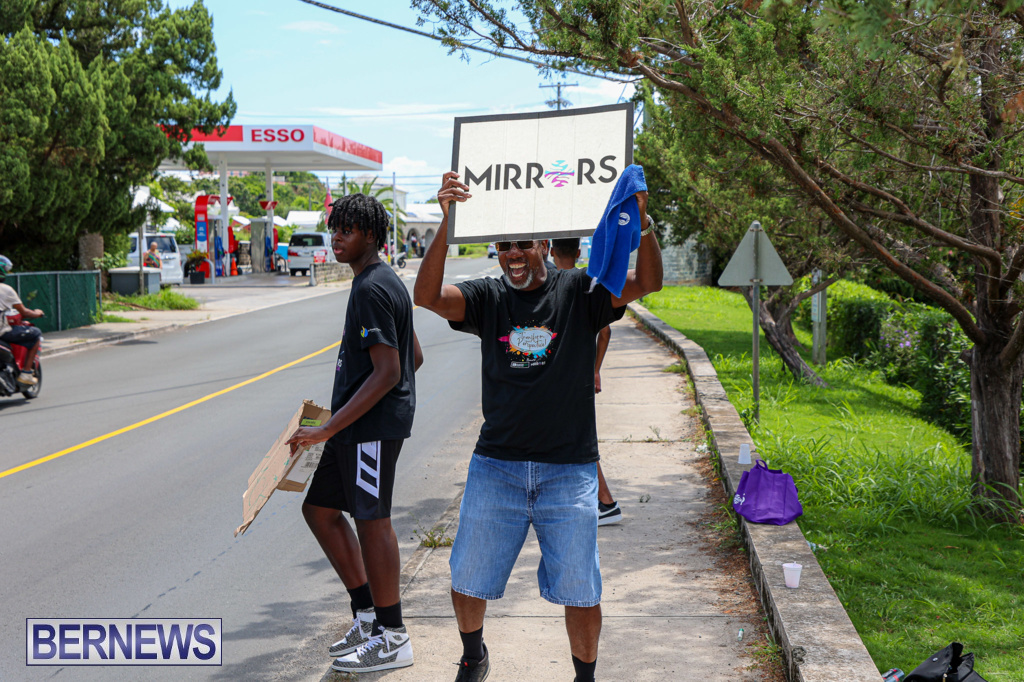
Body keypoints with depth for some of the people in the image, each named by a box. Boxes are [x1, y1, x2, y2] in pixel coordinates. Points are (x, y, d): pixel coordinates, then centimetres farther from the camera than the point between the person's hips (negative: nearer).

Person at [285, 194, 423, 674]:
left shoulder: (372, 289, -16)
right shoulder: (384, 282, 16)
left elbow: (388, 372, -22)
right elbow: (414, 357, 21)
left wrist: (328, 429, -22)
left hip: (372, 426, -11)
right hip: (363, 424, 11)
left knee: (371, 521, -4)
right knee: (320, 509, 14)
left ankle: (392, 639, 6)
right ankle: (367, 614, 21)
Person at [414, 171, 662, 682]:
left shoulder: (578, 291, -2)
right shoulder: (488, 298, 2)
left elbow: (647, 282, -15)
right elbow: (427, 295, -16)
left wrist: (641, 222, -33)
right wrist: (446, 222, -28)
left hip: (570, 471, -1)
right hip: (496, 466, 2)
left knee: (580, 590, 6)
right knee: (468, 578, 11)